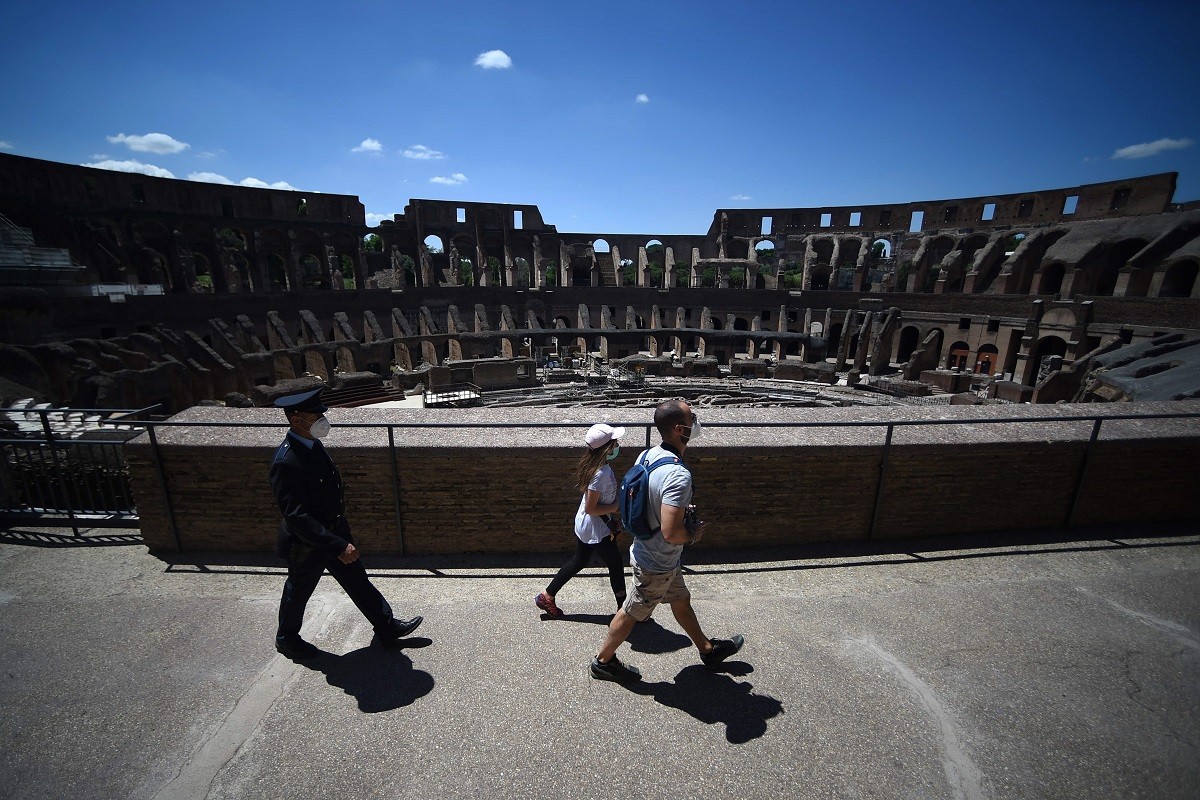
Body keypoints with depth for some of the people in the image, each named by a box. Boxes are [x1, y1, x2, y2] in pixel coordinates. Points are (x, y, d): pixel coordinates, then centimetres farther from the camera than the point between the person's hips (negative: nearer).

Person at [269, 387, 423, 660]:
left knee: (358, 581, 17)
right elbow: (296, 516, -32)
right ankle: (286, 638, 47)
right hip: (307, 543, -8)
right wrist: (338, 546, -33)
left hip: (335, 530, 8)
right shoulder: (286, 461, -31)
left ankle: (387, 628, 30)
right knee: (298, 591, 19)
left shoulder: (312, 444, -3)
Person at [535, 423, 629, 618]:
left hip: (584, 526, 9)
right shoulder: (601, 473, -31)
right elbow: (590, 508, -27)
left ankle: (547, 596, 35)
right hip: (597, 530, -9)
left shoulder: (593, 464, -3)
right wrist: (617, 506, -19)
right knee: (616, 565, 11)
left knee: (579, 561, 24)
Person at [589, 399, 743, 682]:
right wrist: (693, 533, -16)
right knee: (632, 613, 14)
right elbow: (671, 532, -38)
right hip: (657, 563, -9)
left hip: (647, 550, 9)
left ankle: (708, 649, 50)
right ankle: (603, 661, 37)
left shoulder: (647, 454, -8)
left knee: (681, 600, 27)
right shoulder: (679, 475, -35)